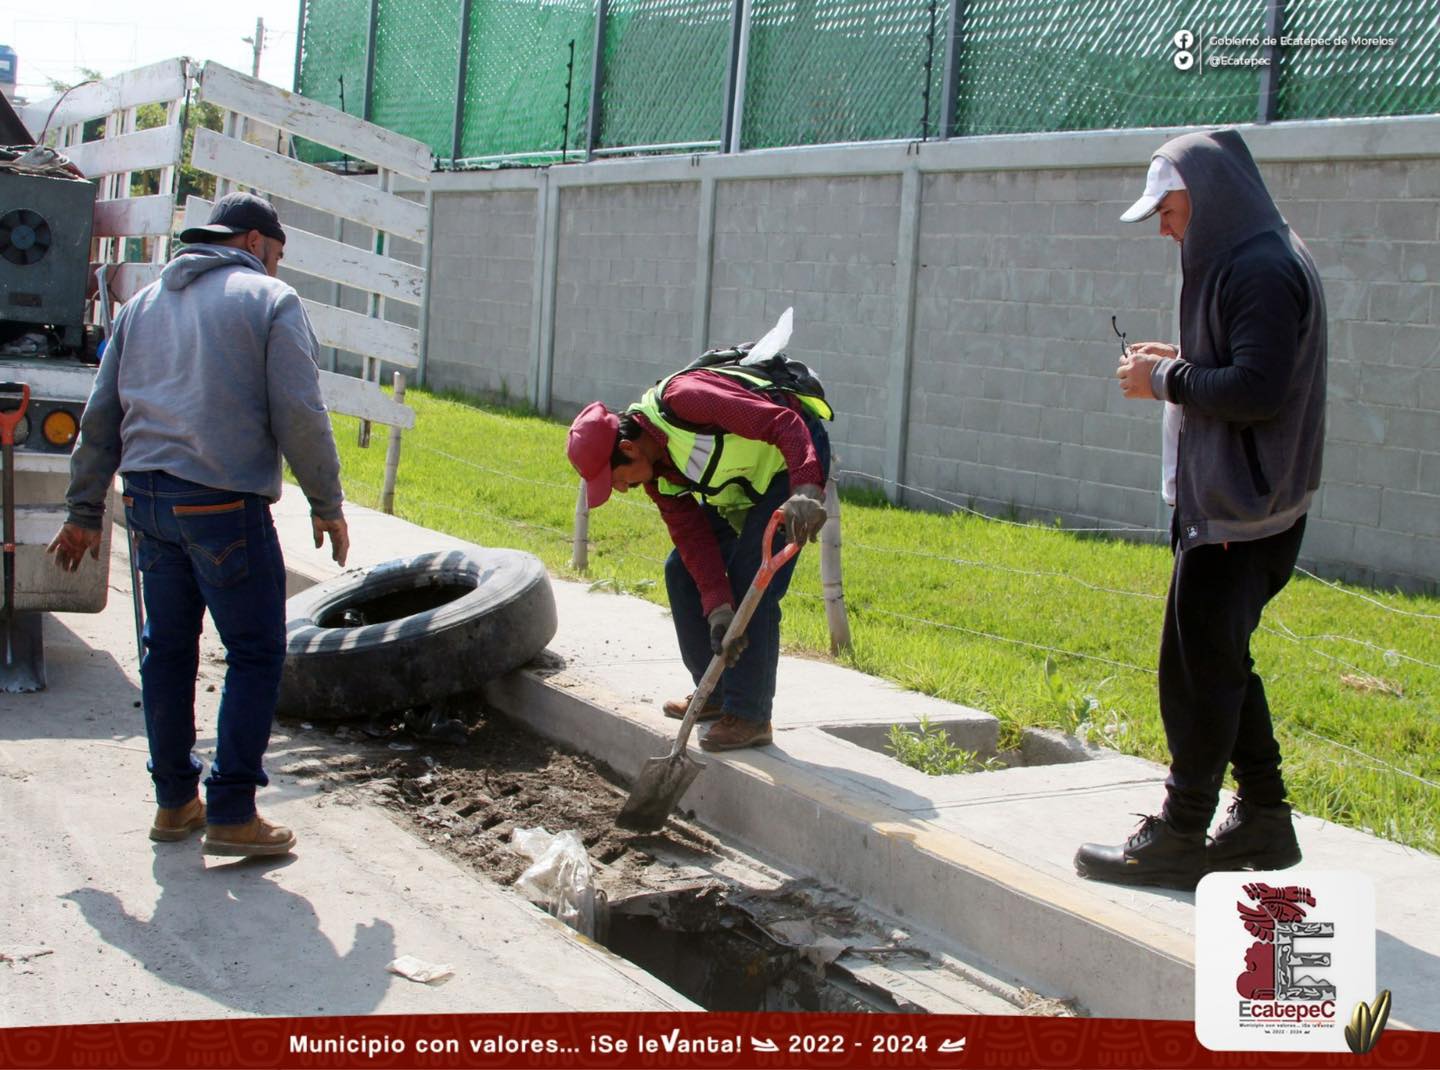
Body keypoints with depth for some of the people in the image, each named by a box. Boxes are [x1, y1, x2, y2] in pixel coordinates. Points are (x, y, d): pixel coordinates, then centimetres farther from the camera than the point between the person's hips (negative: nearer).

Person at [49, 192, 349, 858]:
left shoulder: (144, 303, 17)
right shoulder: (270, 302, -1)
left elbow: (100, 415, 16)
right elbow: (300, 417, -8)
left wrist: (84, 511, 20)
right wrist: (326, 505, 0)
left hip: (148, 501, 7)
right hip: (224, 504, -6)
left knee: (167, 648, 14)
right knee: (255, 654, 1)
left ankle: (174, 801, 22)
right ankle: (232, 815, -1)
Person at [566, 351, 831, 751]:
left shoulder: (683, 399, -32)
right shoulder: (655, 469, -5)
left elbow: (785, 424, -37)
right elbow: (693, 537, -8)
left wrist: (805, 490, -50)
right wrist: (718, 609, -18)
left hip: (796, 455, -9)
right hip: (741, 483, 9)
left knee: (752, 583, -16)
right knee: (682, 569, 8)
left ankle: (749, 716, -7)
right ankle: (714, 692, 19)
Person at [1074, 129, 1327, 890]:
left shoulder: (1262, 270, -18)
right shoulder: (1245, 260, 14)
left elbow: (1258, 391, -25)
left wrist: (1167, 380, -13)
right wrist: (1182, 365, 7)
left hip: (1240, 511, -10)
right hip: (1228, 502, 10)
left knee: (1198, 668, -3)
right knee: (1222, 661, 17)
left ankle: (1179, 840, 7)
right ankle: (1263, 822, 26)